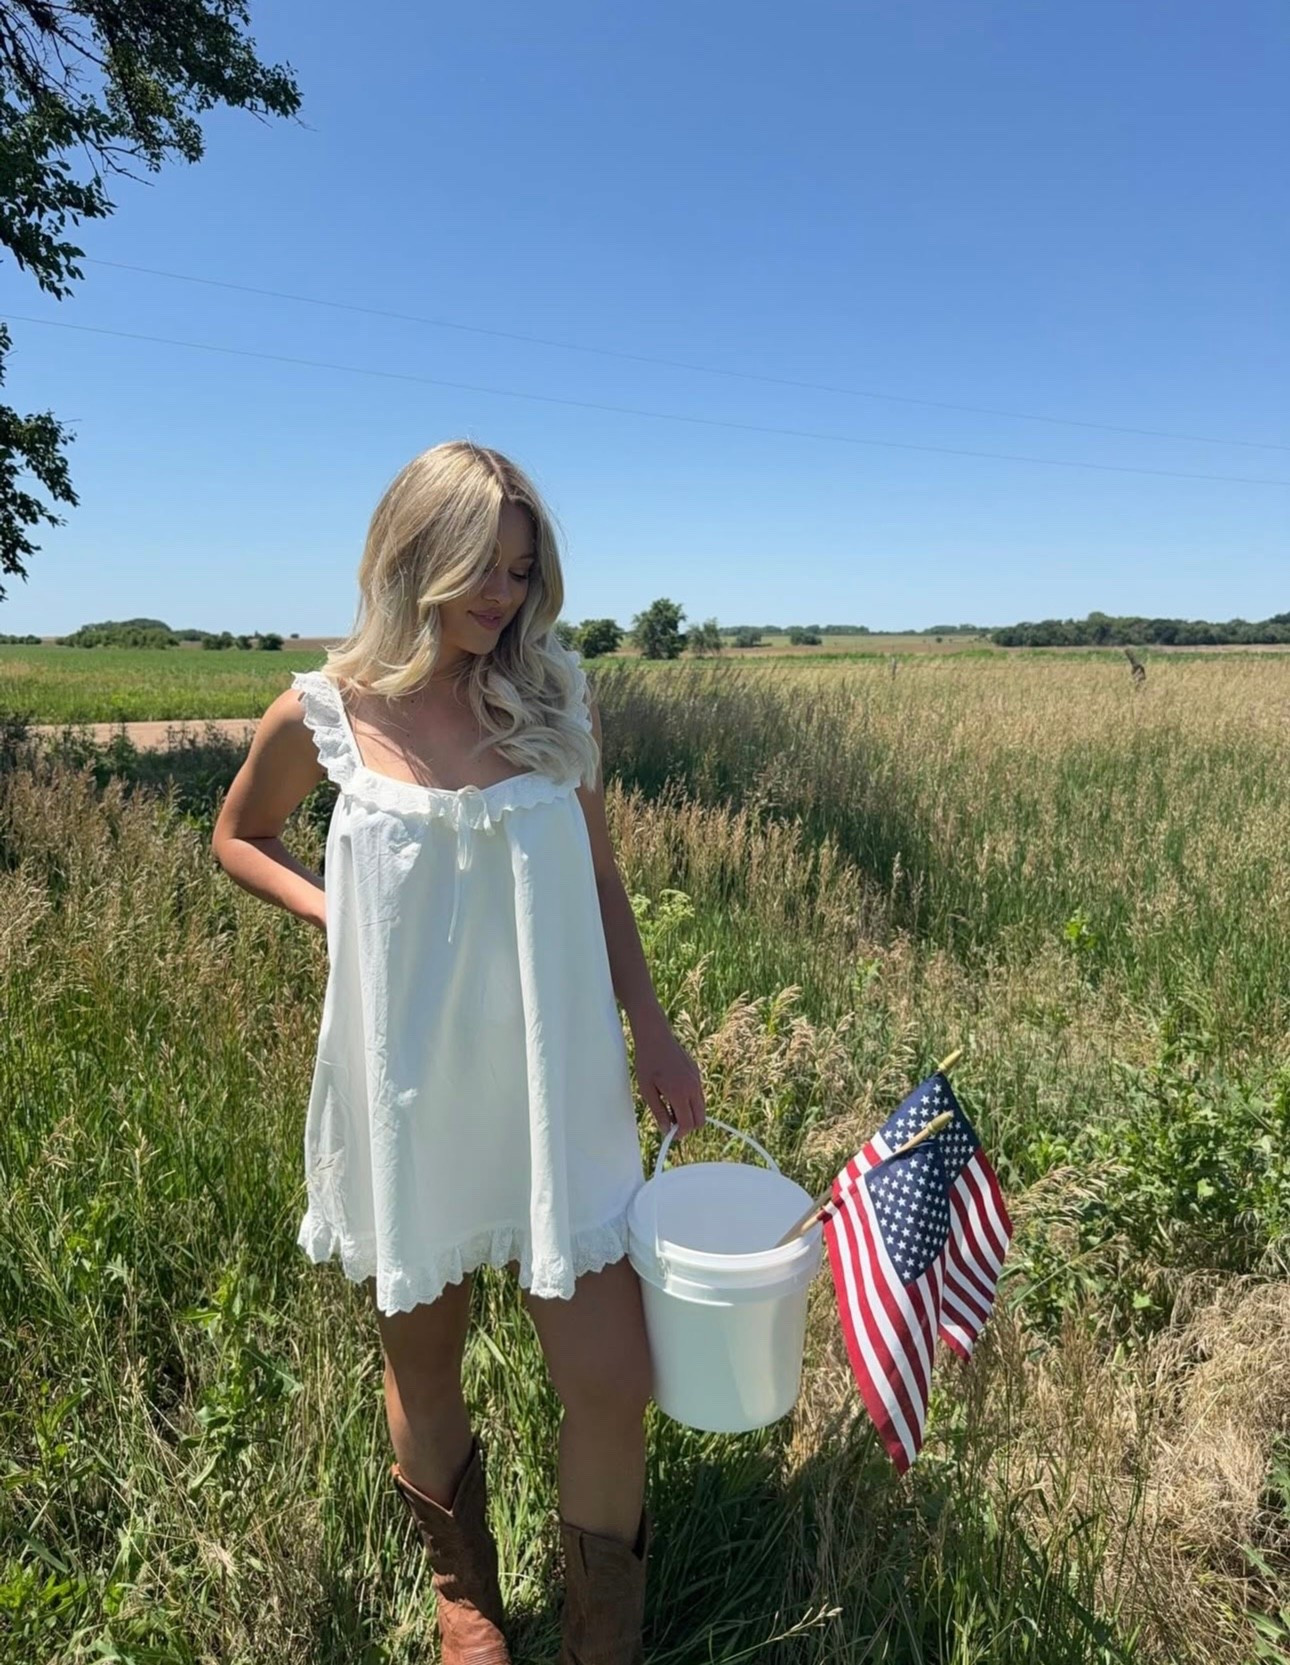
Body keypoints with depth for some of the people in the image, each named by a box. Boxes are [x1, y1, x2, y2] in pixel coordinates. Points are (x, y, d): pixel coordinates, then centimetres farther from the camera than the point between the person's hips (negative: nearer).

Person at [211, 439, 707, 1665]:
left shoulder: (553, 701, -2)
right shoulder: (324, 714, -6)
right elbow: (238, 838, 11)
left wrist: (652, 1029, 5)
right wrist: (335, 913, -6)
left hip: (553, 1083, 1)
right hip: (408, 1090, 0)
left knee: (609, 1382, 3)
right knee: (422, 1367, 18)